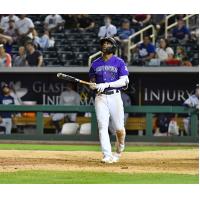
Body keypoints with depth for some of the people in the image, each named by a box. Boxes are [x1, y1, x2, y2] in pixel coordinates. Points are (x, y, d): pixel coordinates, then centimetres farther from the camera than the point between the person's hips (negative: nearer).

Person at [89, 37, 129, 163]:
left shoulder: (119, 62, 1)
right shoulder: (95, 64, 12)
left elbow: (123, 81, -8)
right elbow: (92, 81, 20)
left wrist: (107, 85, -19)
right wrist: (93, 85, -5)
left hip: (115, 96, -2)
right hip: (100, 97, 2)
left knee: (119, 128, -1)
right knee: (102, 126, -10)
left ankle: (119, 150, 27)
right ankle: (107, 155, -12)